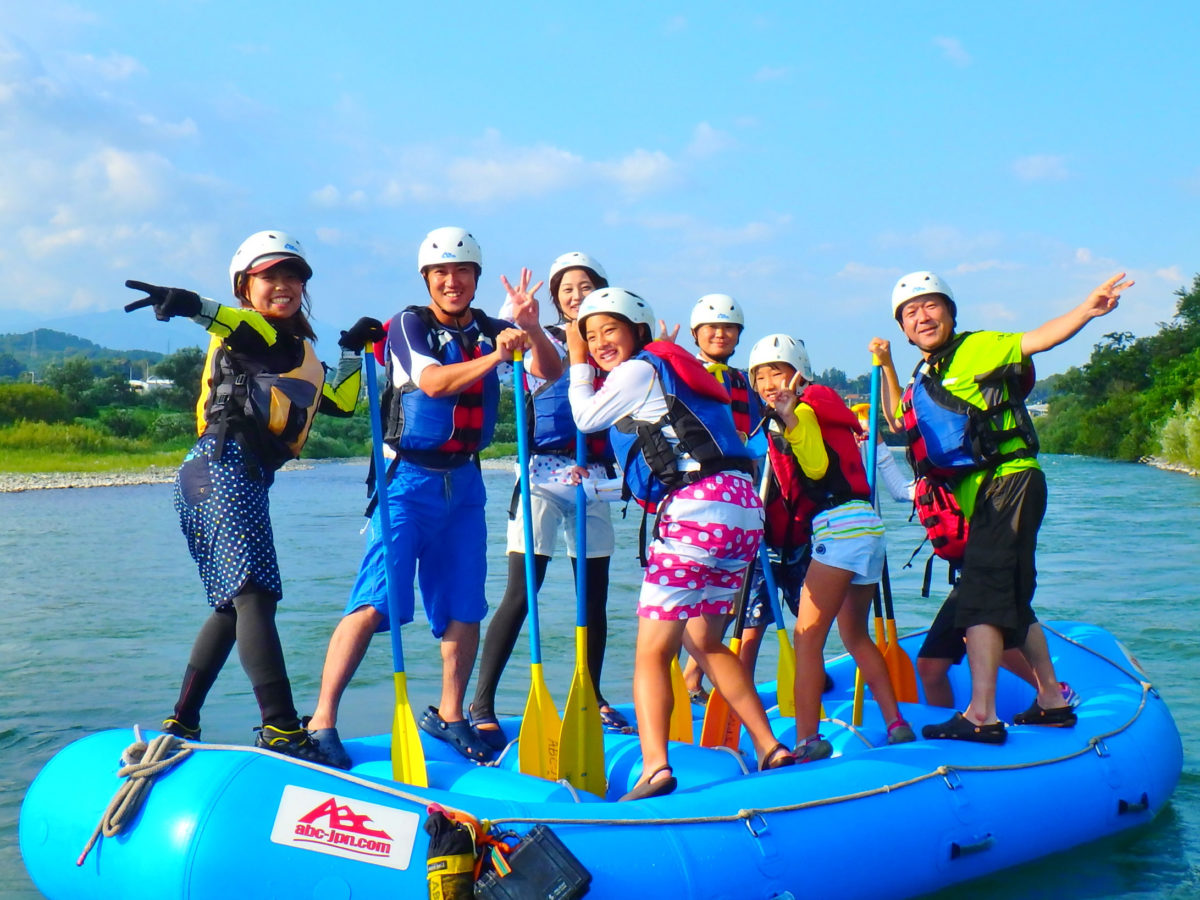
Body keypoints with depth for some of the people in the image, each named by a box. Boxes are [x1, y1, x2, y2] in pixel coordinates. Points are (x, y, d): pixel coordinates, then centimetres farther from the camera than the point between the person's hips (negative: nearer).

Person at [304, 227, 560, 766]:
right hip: (408, 478, -5)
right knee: (375, 602, -12)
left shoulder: (490, 331, 9)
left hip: (464, 482, 5)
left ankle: (449, 715, 23)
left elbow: (552, 373, 0)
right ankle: (321, 719, -8)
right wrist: (493, 358, -35)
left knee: (464, 607, 7)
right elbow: (433, 381, -22)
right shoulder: (409, 324, -4)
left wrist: (531, 329, -18)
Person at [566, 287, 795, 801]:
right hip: (743, 507, 9)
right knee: (704, 642, 21)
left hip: (698, 505, -9)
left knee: (652, 650, -8)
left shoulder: (638, 369, 1)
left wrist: (577, 363, 22)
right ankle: (770, 748, 19)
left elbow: (585, 417, 9)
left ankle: (655, 767, -21)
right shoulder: (667, 366, 27)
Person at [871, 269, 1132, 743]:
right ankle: (1052, 701, 31)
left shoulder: (977, 349, -2)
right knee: (1011, 603, 18)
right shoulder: (924, 380, 20)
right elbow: (899, 420, 36)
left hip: (1008, 484, -9)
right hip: (978, 499, 9)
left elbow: (1035, 339, -15)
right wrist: (887, 368, 24)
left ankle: (982, 715, -22)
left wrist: (1087, 309, -30)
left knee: (980, 593, -18)